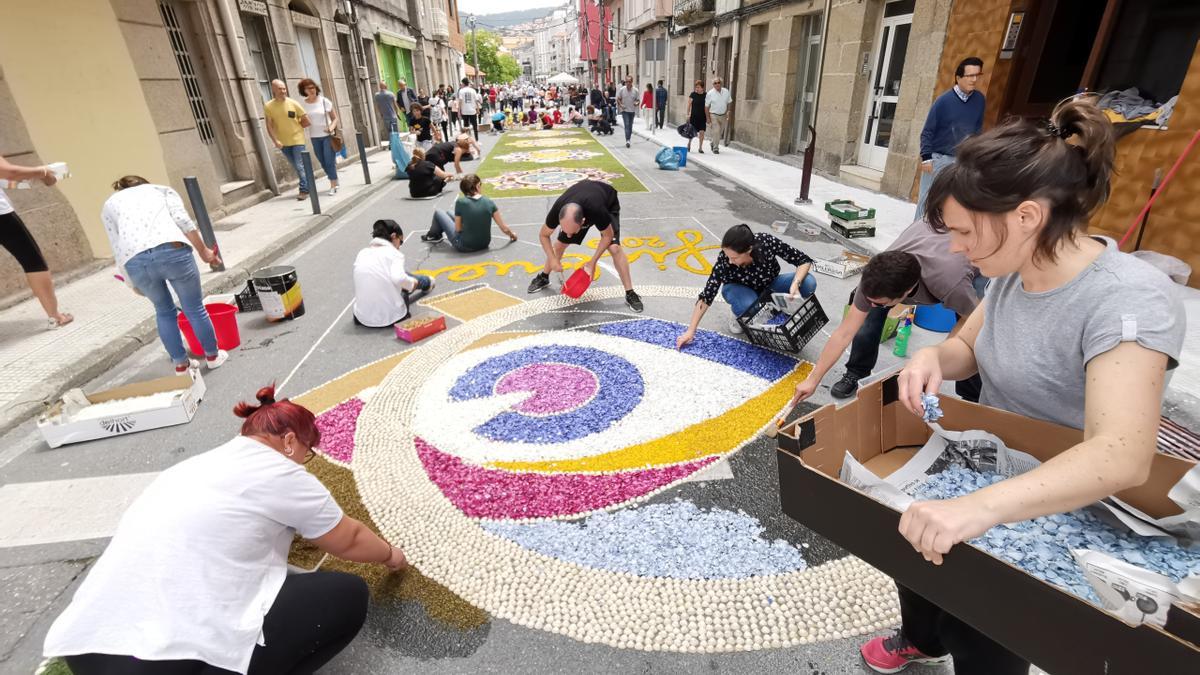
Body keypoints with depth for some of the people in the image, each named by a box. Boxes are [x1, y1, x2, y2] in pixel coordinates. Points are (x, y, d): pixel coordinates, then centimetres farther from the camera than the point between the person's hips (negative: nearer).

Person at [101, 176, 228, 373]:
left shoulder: (109, 204, 33)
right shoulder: (162, 189, 29)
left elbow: (117, 250, 24)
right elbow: (182, 220, 6)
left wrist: (133, 285, 33)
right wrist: (203, 251, 10)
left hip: (135, 261, 2)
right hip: (172, 250, -2)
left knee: (163, 310, 25)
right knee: (194, 308, 15)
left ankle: (181, 364, 33)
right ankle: (212, 355, 30)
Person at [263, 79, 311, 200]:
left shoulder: (293, 103, -7)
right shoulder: (268, 106, -4)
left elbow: (306, 121, -2)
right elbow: (269, 126, -4)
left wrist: (296, 127, 3)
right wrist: (275, 140, -14)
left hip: (297, 139, -3)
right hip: (283, 142, 3)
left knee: (300, 166, -8)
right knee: (296, 167, 13)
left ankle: (304, 190, -3)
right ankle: (307, 187, 27)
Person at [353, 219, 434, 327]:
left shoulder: (361, 254, 6)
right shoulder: (393, 253, -9)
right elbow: (398, 278, -27)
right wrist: (411, 283, -5)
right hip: (391, 317, -5)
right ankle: (426, 283, 52)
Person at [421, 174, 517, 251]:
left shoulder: (460, 202, -19)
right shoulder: (489, 203, -11)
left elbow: (458, 229, -12)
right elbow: (504, 228, -9)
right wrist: (512, 235, 11)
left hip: (464, 247, -4)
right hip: (484, 244, 4)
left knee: (439, 213, 20)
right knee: (449, 213, 27)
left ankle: (433, 235, 50)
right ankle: (436, 234, 55)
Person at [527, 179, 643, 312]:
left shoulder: (597, 211, -47)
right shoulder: (557, 211, -36)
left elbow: (607, 236, -25)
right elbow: (543, 235, -15)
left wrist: (593, 262, -25)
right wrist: (553, 260, -26)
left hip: (608, 202, -3)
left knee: (614, 248, -19)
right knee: (559, 244, 0)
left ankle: (630, 294, -8)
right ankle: (543, 277, 27)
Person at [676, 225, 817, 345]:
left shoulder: (768, 242, -34)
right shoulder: (725, 259, -34)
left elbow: (804, 260, -23)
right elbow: (707, 296, -28)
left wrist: (795, 284, -41)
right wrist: (691, 330, -28)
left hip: (769, 286, 1)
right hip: (741, 290, -1)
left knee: (808, 283, -26)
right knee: (748, 305, -37)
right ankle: (740, 315, 0)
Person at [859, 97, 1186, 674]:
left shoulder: (1130, 301, -30)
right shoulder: (1017, 270, -8)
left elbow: (1122, 457, -42)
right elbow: (969, 347, 6)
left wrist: (980, 507, -56)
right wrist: (932, 357, -18)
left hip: (1056, 514, -6)